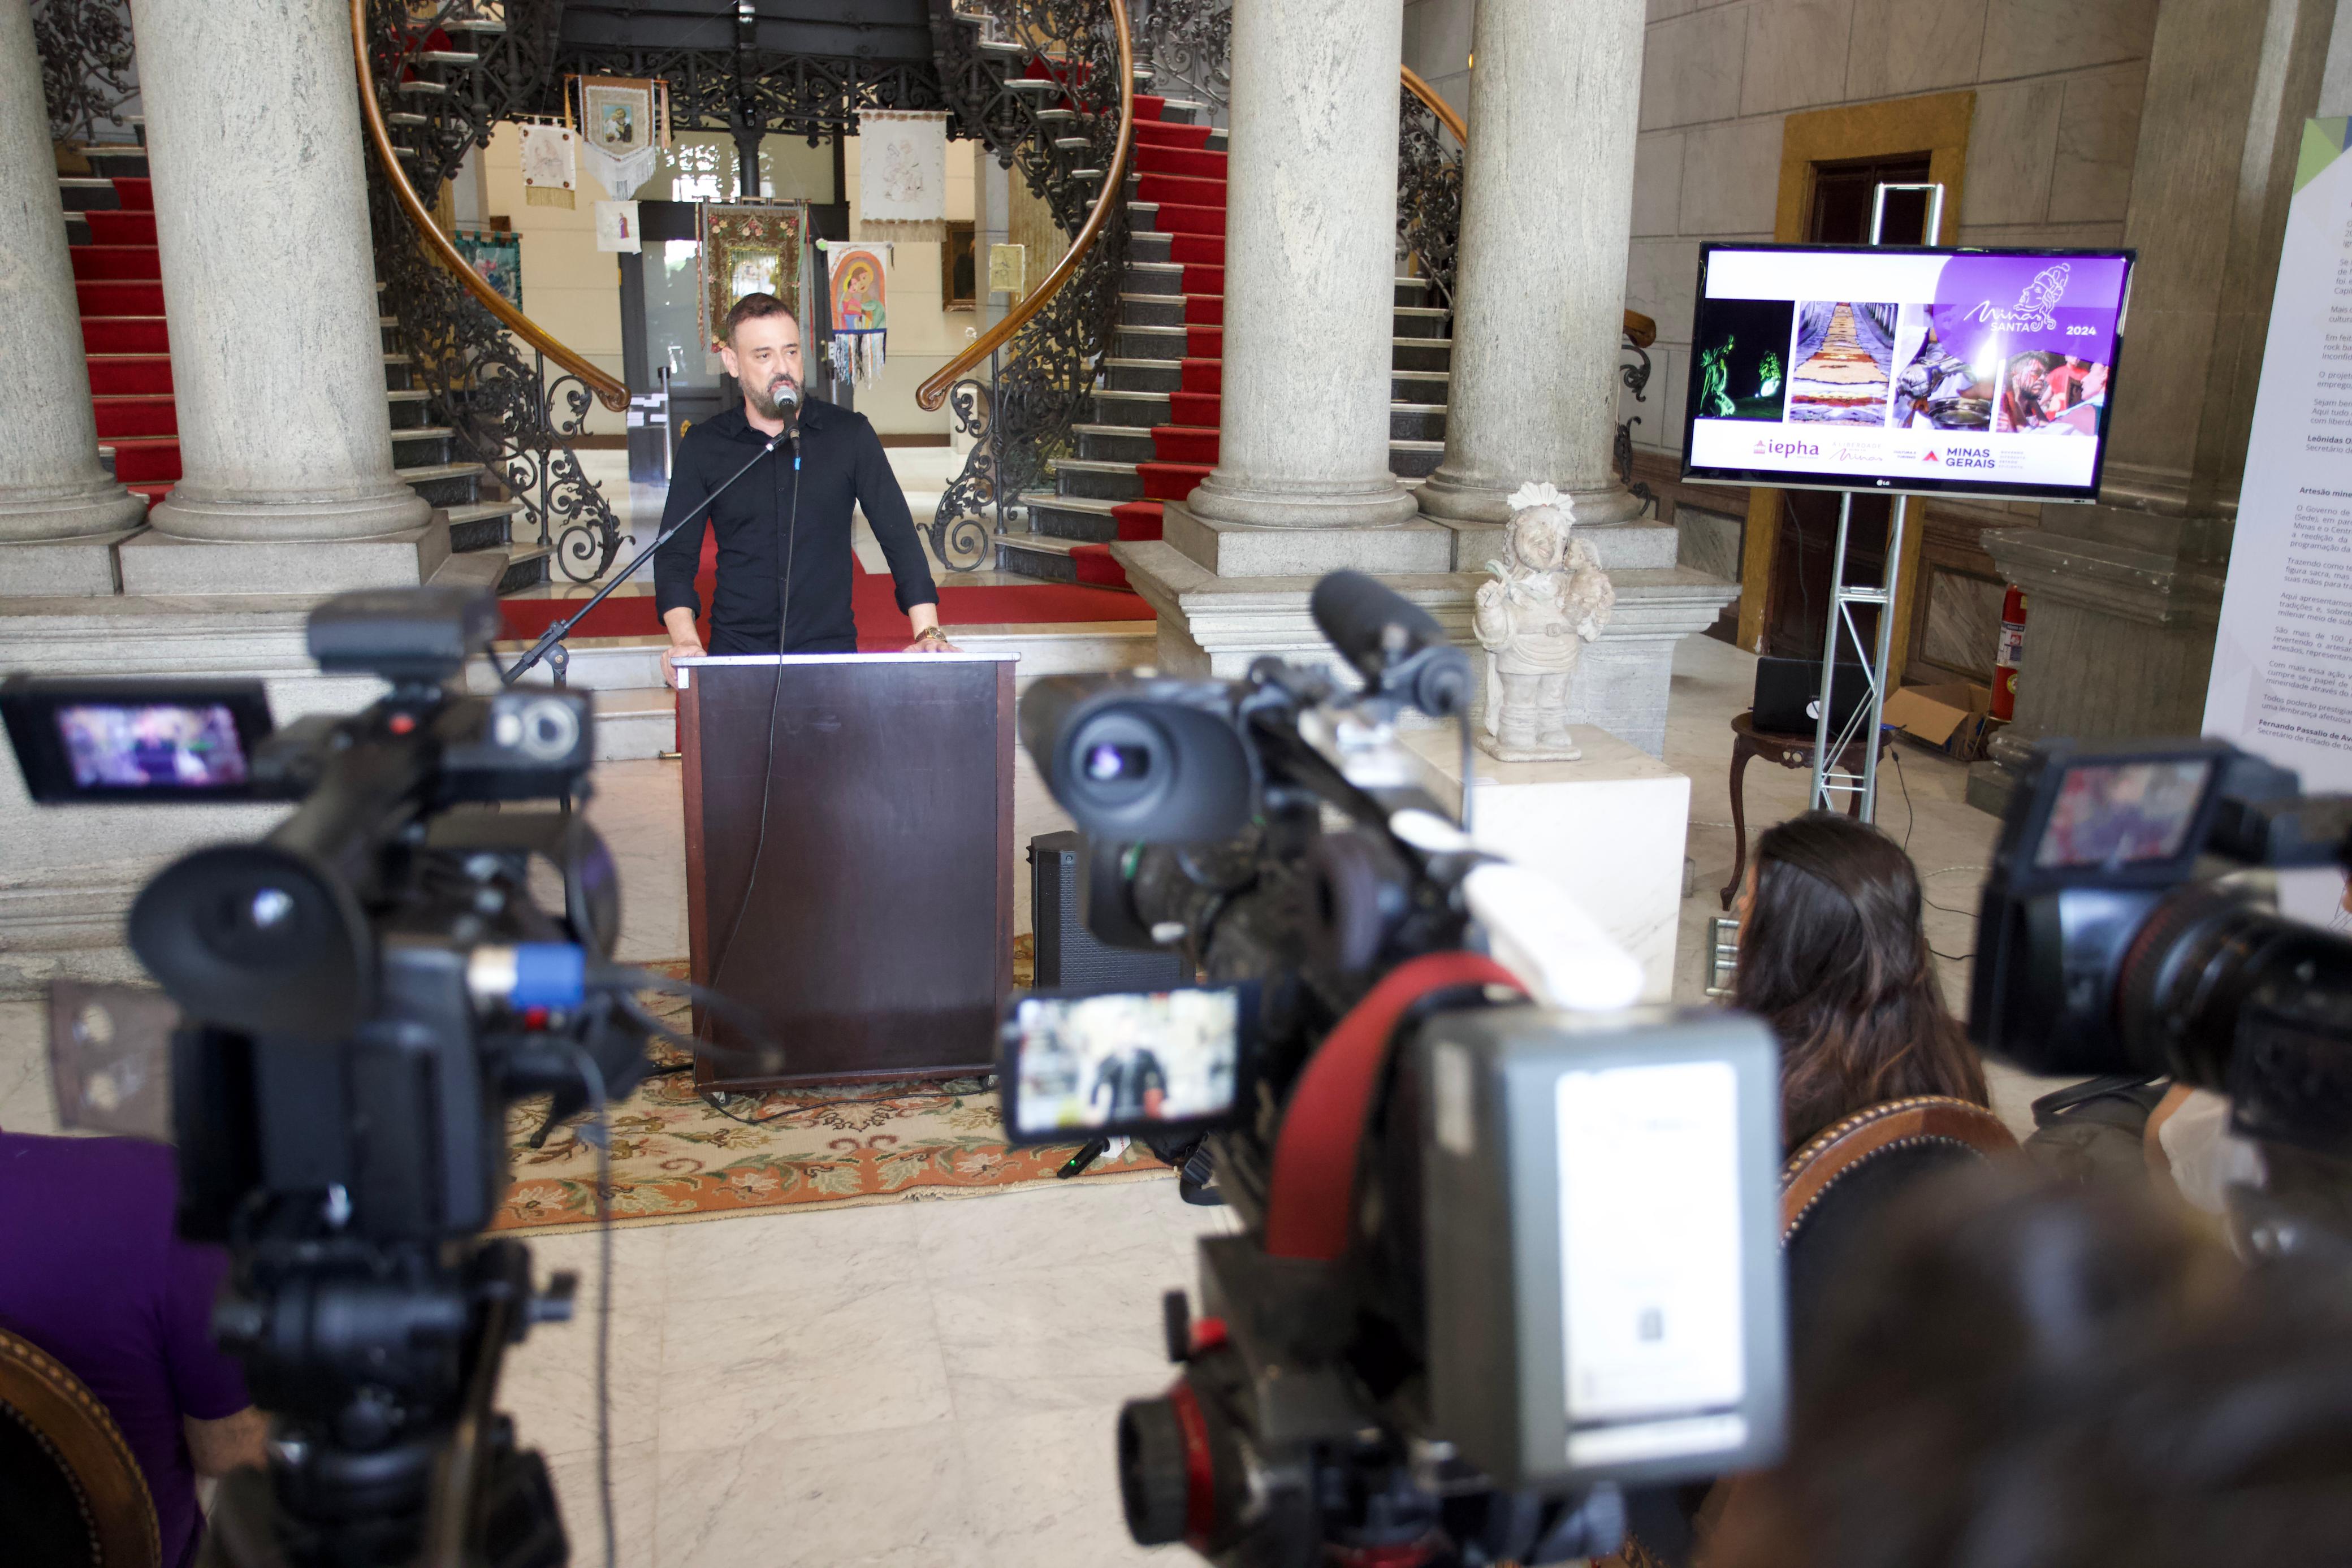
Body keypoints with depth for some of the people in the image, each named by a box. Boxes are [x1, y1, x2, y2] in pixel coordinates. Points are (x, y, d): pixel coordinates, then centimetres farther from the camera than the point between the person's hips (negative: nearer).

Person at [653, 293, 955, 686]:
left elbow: (899, 538, 4)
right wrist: (686, 642, -10)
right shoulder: (703, 446, 7)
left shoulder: (850, 434, 6)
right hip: (735, 656, 0)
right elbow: (675, 555, 8)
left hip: (832, 652, 0)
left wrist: (928, 634, -9)